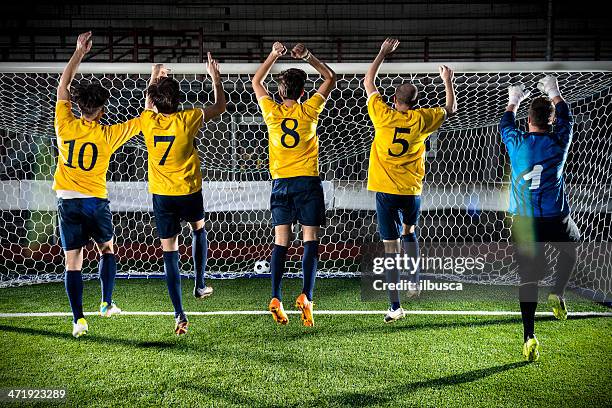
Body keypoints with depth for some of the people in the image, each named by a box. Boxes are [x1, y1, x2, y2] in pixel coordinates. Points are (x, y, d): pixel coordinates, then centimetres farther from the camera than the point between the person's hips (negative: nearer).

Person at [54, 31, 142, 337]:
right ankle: (106, 303, 22)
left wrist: (79, 52, 13)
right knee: (107, 250, 23)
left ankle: (78, 320, 0)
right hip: (96, 201, -1)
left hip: (68, 201, 1)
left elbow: (62, 86, 9)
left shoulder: (65, 126, -4)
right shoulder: (108, 134, -8)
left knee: (73, 262, 2)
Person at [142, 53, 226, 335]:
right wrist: (215, 77, 16)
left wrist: (154, 78, 34)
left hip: (162, 195, 0)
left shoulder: (148, 121, -8)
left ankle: (179, 314, -5)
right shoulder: (188, 119, -14)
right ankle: (200, 285, 35)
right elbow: (220, 106, 4)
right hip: (190, 192, 0)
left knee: (170, 252, 0)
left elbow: (148, 104, 19)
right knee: (198, 229, 30)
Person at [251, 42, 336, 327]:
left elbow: (256, 81, 17)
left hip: (281, 184, 2)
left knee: (280, 243, 2)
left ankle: (276, 298, -7)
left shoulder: (271, 111, -1)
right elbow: (330, 78, 10)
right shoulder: (309, 110, -4)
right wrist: (308, 57, 4)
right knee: (310, 241, 0)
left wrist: (273, 55, 15)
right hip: (308, 183, -2)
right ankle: (306, 296, -12)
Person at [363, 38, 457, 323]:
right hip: (411, 191, 2)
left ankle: (395, 306, -2)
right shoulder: (421, 119, -2)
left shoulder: (383, 115, -4)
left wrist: (383, 52, 20)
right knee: (409, 233, 29)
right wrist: (448, 82, 31)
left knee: (391, 247, -1)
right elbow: (451, 109, 19)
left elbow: (368, 82, 11)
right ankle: (415, 280, 30)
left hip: (385, 191, -1)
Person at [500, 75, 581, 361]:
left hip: (523, 221, 1)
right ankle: (558, 293, 14)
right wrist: (554, 93, 36)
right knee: (570, 247, 31)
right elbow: (566, 118, 20)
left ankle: (528, 336, -5)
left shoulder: (517, 142, -1)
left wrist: (513, 101, 40)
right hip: (555, 219, 0)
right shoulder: (558, 142, -2)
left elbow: (505, 125, 23)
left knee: (528, 278, 2)